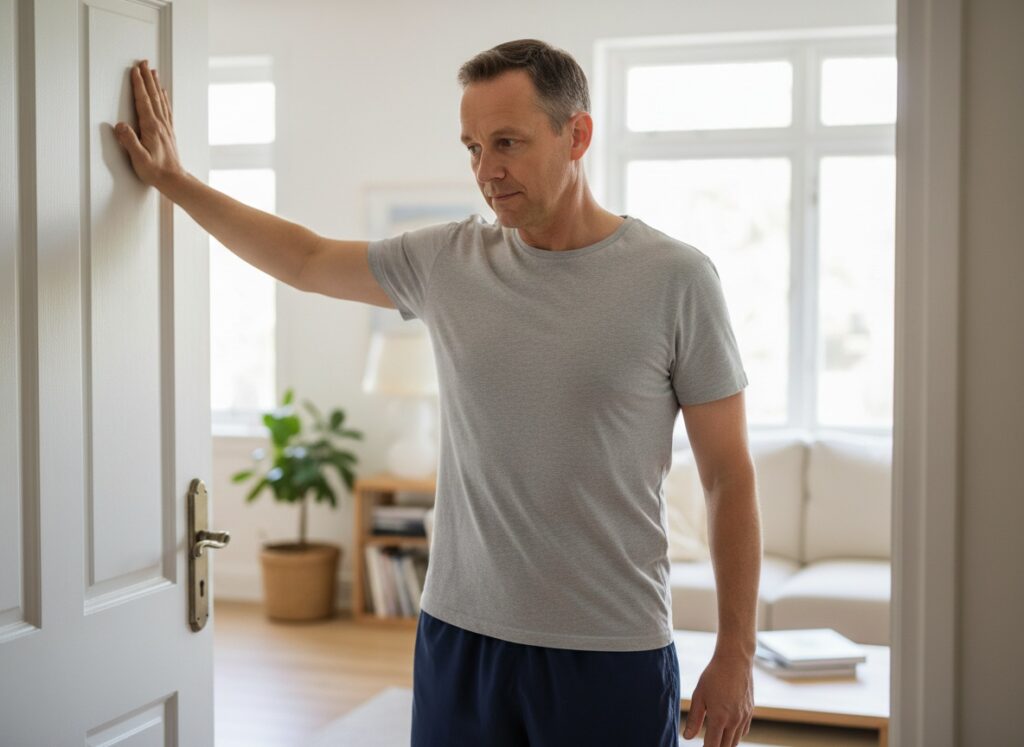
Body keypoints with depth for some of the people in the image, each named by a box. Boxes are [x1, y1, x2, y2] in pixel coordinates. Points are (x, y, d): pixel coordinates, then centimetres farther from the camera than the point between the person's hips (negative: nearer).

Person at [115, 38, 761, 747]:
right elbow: (305, 260, 18)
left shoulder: (675, 277, -8)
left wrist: (736, 654, -4)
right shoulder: (447, 261, 2)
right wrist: (173, 179, 19)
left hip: (613, 655, -3)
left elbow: (730, 477, -5)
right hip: (458, 634, 3)